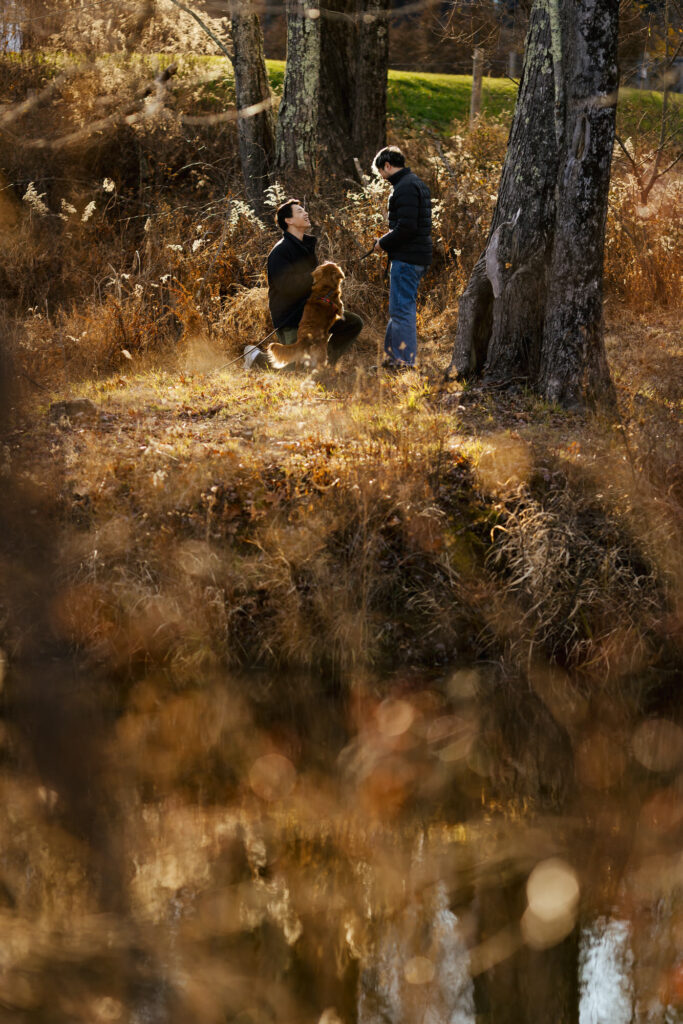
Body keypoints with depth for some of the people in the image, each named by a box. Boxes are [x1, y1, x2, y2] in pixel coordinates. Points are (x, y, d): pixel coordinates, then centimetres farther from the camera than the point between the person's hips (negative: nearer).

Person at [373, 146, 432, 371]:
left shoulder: (405, 188, -16)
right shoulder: (416, 183, 18)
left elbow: (406, 227, -24)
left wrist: (383, 243, -10)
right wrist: (388, 239, 14)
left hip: (406, 259, -11)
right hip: (419, 256, 11)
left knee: (401, 310, -7)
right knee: (401, 308, 16)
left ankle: (404, 361, -5)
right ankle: (392, 356, 22)